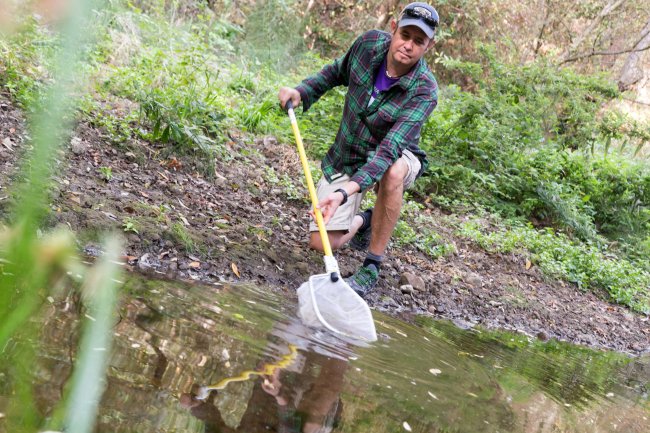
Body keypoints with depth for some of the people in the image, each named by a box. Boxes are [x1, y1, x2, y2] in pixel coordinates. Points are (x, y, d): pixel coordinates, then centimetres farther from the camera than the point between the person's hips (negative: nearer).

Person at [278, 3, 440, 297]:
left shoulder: (424, 91, -28)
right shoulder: (370, 43, -15)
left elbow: (389, 150, -40)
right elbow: (337, 72, 8)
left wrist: (347, 190, -52)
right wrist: (302, 91, -9)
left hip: (394, 158, -3)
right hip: (345, 158, 3)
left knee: (393, 172, -42)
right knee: (322, 244, -8)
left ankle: (372, 268, -25)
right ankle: (363, 222, 29)